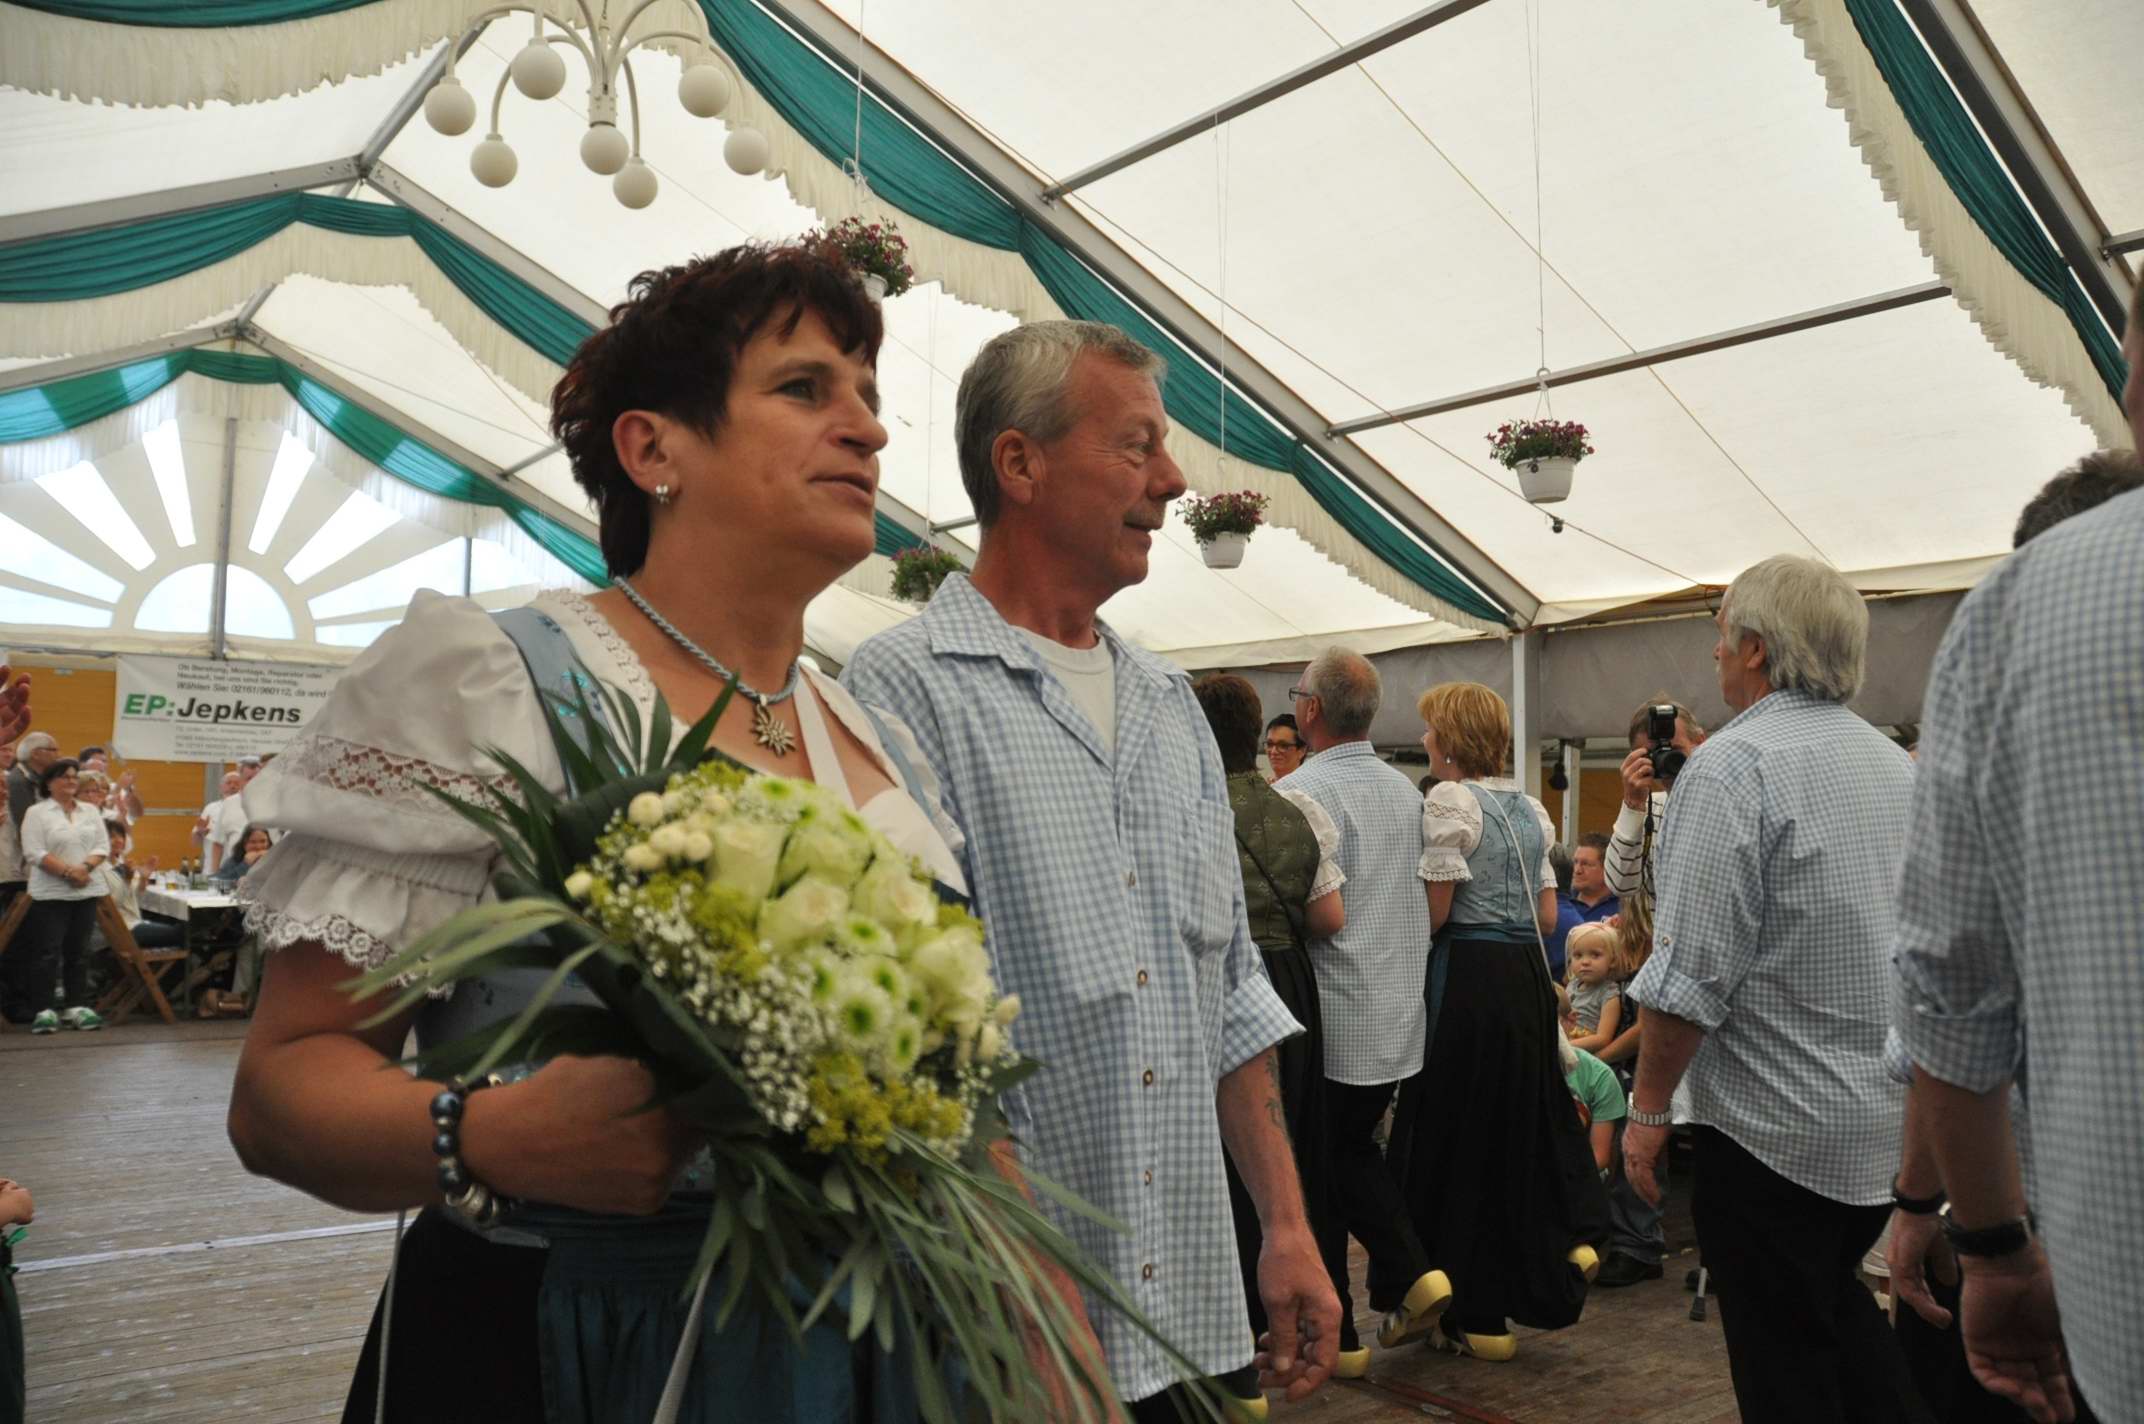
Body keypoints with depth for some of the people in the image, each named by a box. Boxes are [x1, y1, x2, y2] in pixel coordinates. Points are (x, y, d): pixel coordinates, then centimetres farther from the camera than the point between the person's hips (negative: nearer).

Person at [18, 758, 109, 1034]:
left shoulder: (91, 811, 12)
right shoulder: (36, 813, -3)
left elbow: (102, 846, 6)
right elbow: (34, 852, -11)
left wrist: (85, 867, -12)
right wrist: (68, 871, -18)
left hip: (86, 891, 4)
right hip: (51, 893, -4)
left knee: (78, 951, 7)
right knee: (47, 952, -4)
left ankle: (76, 1007, 11)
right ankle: (45, 1010, 0)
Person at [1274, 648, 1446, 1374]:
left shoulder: (1300, 792, -18)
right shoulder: (1406, 790, 5)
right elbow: (1425, 901, 13)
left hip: (1330, 1020, -7)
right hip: (1402, 1015, 7)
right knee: (1354, 1149, 23)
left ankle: (1334, 1332, 15)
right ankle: (1411, 1274, 13)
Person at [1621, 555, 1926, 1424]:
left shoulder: (1733, 766, -18)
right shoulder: (1895, 764, 9)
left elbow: (1691, 974, -22)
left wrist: (1648, 1109, -12)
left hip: (1776, 1125, -8)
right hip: (1895, 1120, 8)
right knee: (1832, 1301, 25)